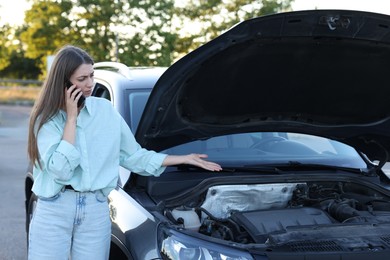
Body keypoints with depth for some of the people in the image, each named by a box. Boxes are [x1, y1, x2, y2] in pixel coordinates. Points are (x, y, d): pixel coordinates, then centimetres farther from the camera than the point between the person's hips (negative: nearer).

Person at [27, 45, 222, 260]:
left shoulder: (105, 110, 6)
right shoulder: (46, 119, -4)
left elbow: (133, 156, 12)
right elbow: (60, 169, -18)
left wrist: (184, 159, 10)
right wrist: (71, 117, -13)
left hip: (96, 210, 3)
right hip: (53, 209, -3)